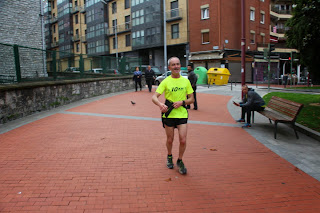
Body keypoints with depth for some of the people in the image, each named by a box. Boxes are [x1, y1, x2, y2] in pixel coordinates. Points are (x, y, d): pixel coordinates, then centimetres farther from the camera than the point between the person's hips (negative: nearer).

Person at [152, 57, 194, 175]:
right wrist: (160, 104, -31)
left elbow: (192, 99, 8)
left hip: (182, 114, 1)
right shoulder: (166, 82, -2)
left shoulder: (186, 81, 5)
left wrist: (182, 102, -11)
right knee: (170, 140, 11)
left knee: (183, 140, -4)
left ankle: (180, 161, 20)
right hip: (169, 115, -1)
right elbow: (154, 97, -9)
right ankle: (169, 157, 40)